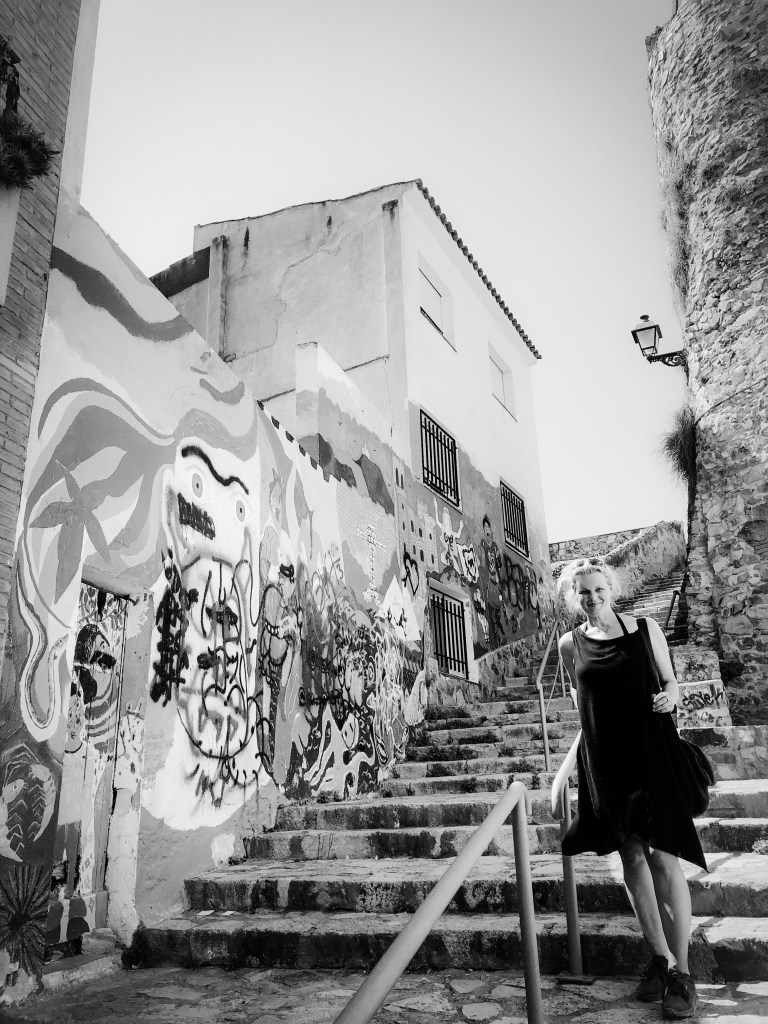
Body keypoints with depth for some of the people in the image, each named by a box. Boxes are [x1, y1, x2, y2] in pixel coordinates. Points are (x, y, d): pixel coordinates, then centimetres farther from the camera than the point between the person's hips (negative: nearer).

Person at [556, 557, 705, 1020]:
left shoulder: (645, 628, -1)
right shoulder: (570, 644, 4)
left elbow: (671, 682, 8)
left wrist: (670, 695, -13)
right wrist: (569, 764, 10)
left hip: (649, 754, -2)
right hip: (603, 760, 2)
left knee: (663, 857, -5)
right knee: (633, 858, 9)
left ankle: (682, 972, 8)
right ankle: (662, 960, 23)